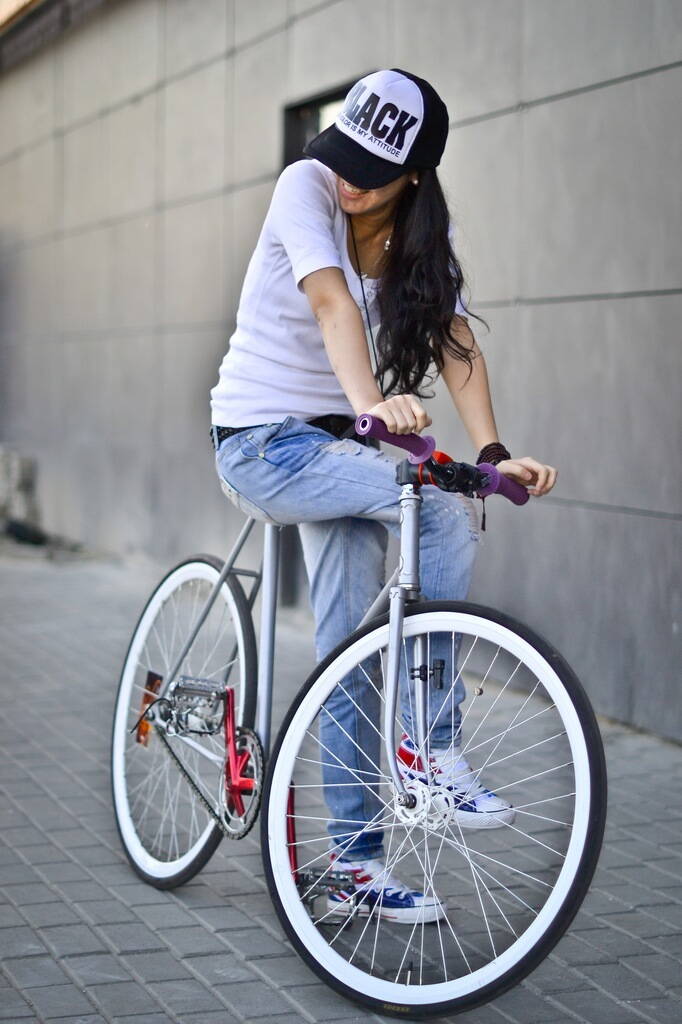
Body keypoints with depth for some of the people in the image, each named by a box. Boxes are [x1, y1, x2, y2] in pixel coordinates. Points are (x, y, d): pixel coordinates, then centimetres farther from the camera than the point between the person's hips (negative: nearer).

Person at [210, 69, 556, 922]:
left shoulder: (425, 233, 0)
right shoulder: (307, 185, -15)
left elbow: (455, 339, -11)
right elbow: (332, 302, -31)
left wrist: (493, 452, -25)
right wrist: (370, 401, -49)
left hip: (334, 443, 6)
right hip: (261, 442, -6)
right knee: (444, 509, -26)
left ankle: (352, 858, 13)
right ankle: (435, 747, -19)